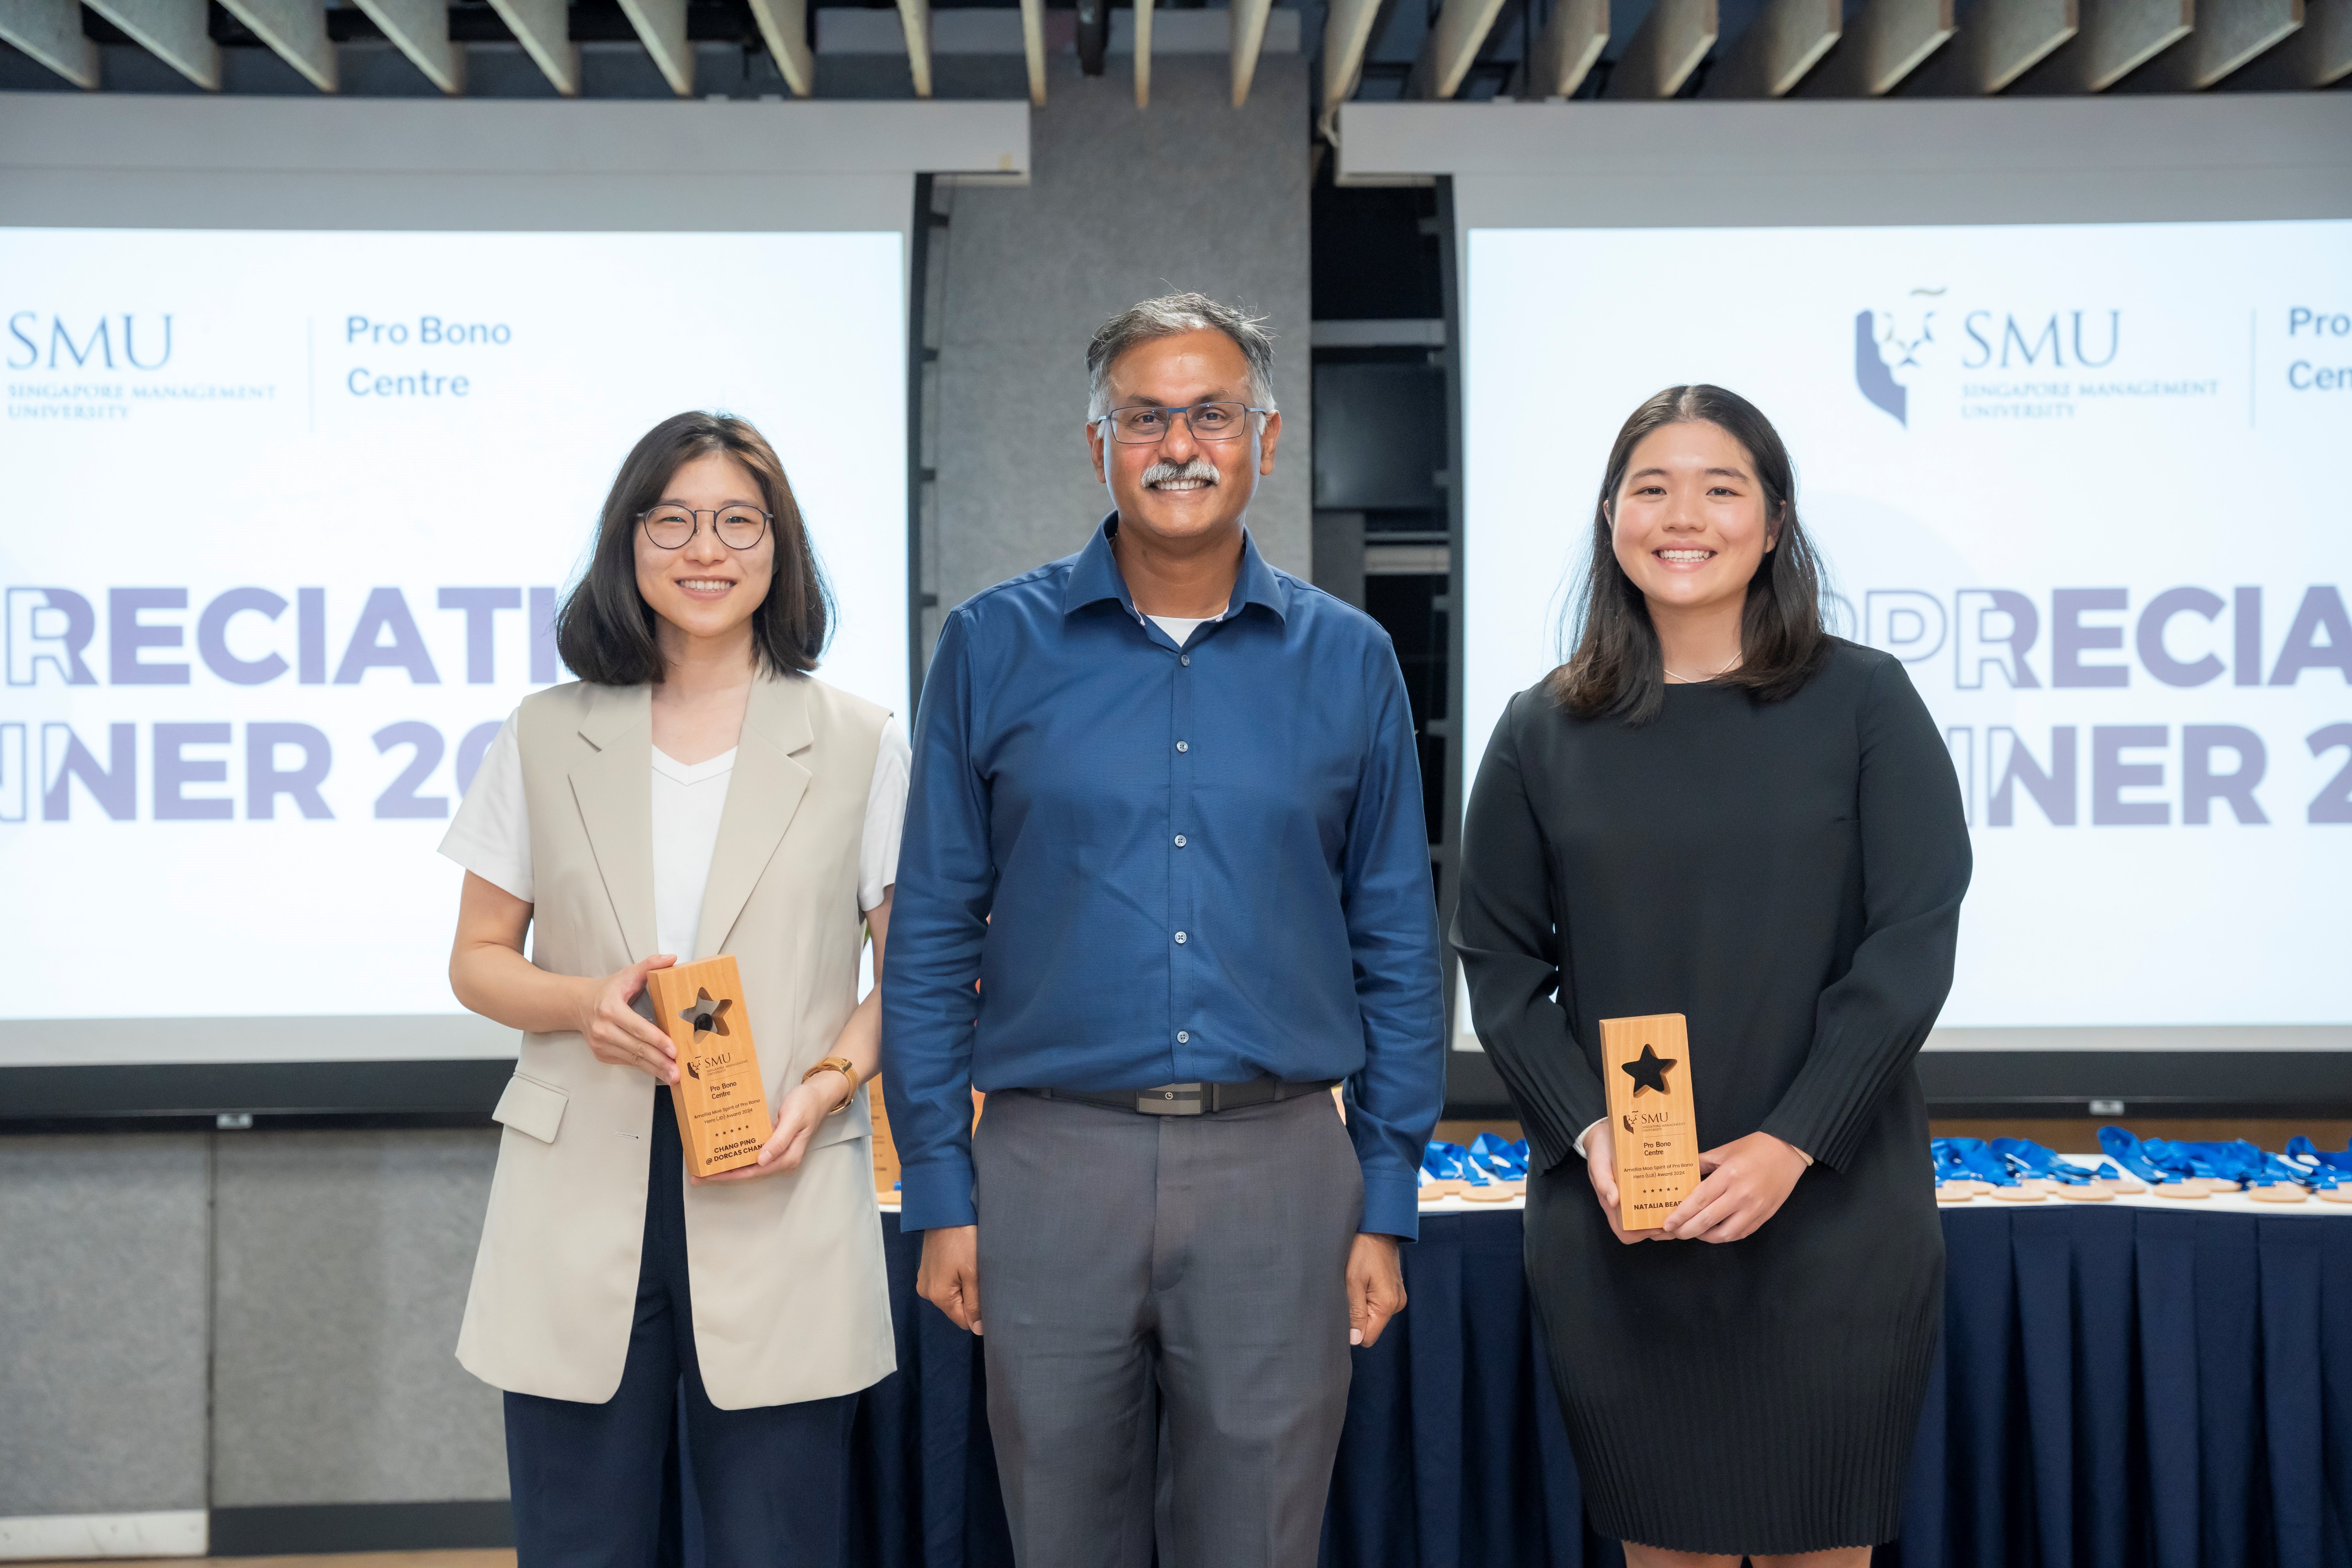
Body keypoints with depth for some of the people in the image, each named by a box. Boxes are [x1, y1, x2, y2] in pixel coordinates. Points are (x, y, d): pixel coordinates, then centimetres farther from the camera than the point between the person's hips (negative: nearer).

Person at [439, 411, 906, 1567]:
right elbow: (477, 959, 12)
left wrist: (827, 1083, -12)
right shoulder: (547, 738, 9)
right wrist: (583, 1004, -9)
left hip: (780, 1201, -1)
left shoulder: (860, 747, 5)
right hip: (580, 1206, 1)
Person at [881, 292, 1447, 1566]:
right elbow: (933, 940, 3)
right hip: (1054, 1163, 0)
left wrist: (1386, 1205, 3)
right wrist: (940, 1195, -1)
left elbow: (1397, 951, 7)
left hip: (1281, 1171, 1)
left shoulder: (1348, 662, 4)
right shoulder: (994, 647, 2)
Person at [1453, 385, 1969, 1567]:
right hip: (1610, 1221, 1)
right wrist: (1589, 1134, -9)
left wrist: (1791, 1143, -13)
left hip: (1831, 1209, -1)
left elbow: (1913, 941, -4)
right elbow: (1499, 961, 5)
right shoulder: (1543, 731, 6)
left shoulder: (1863, 702, 1)